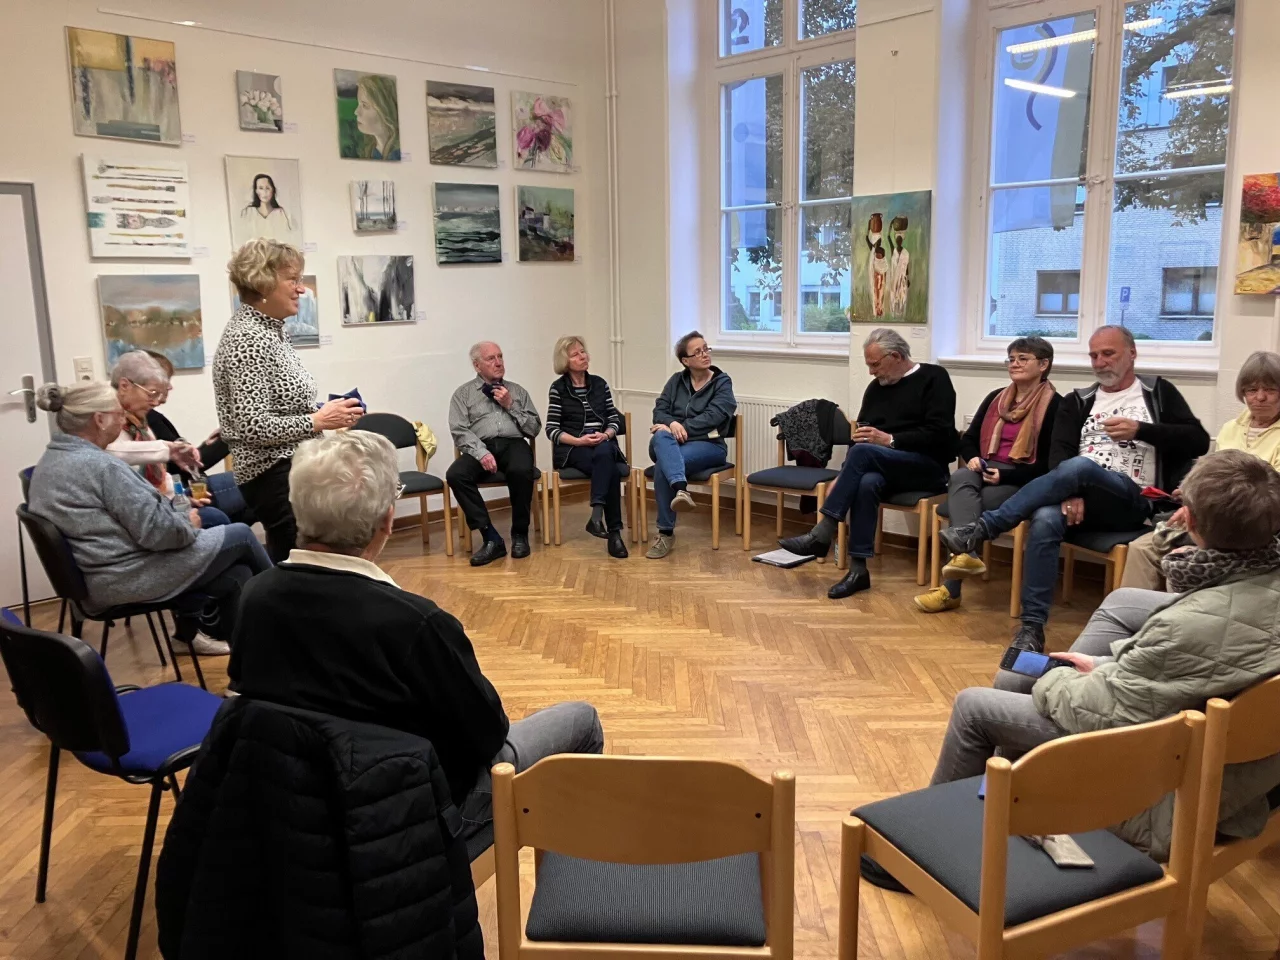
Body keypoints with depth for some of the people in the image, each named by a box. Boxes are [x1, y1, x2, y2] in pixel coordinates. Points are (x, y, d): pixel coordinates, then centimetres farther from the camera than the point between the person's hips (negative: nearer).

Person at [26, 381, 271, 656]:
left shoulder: (50, 461, 8)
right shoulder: (101, 466, -23)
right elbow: (157, 531, -25)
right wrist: (189, 522, -4)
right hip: (133, 578, -10)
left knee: (238, 575, 15)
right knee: (240, 535, 6)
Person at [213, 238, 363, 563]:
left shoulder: (268, 330, 12)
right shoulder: (248, 338, -17)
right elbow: (252, 426, -25)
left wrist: (324, 414, 8)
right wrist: (317, 421, -19)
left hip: (289, 470, 10)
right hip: (277, 476, -10)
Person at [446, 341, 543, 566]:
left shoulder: (517, 391, 20)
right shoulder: (463, 393, 14)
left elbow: (534, 428, 14)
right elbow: (460, 432, 0)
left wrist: (511, 406, 1)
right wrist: (482, 453, -17)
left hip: (513, 445, 0)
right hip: (480, 448, 0)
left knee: (521, 471, -35)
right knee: (455, 474, -31)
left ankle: (520, 534, -15)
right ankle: (492, 538, -25)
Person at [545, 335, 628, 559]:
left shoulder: (600, 384, 15)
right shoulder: (558, 388, 4)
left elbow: (615, 419, 12)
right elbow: (551, 429, -2)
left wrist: (606, 434, -11)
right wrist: (578, 440, -18)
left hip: (603, 445, 3)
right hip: (572, 449, -3)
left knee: (603, 454, -37)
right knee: (609, 470, -34)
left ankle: (597, 515, -44)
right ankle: (614, 532, -36)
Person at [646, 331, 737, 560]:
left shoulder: (722, 382, 4)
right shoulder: (677, 380, 16)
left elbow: (712, 417, -12)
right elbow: (659, 410, 5)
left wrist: (682, 428, -20)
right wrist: (672, 424, -18)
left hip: (708, 444, -3)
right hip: (674, 443, 3)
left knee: (663, 466, -36)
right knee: (662, 436, -39)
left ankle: (666, 533, -37)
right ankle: (681, 489, -63)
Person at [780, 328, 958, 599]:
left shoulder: (934, 378, -1)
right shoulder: (876, 387, 16)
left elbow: (938, 434, -12)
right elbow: (860, 436, 13)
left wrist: (889, 440, -18)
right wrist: (844, 477, -2)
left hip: (928, 467, -5)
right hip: (883, 467, 5)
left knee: (863, 453, -32)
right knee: (866, 482, -33)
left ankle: (821, 535, -31)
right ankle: (858, 569, -31)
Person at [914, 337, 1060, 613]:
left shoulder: (1055, 405, -3)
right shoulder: (995, 398, 17)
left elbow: (1051, 463, -9)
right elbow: (968, 439, 19)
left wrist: (1005, 475, -20)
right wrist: (973, 458, -5)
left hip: (1025, 481, -5)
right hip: (986, 472, 5)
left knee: (967, 503, -29)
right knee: (960, 478, -31)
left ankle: (951, 589, -28)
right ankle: (968, 556, -49)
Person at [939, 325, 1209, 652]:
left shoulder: (1158, 392, 15)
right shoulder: (1078, 401, 19)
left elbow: (1199, 442, 3)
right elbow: (1059, 453, 4)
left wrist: (1140, 430, -11)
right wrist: (1069, 493, -16)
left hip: (1133, 502, -2)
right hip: (1082, 498, 3)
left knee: (1079, 467, -35)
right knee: (1045, 519, -34)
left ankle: (983, 528, -34)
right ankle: (1032, 626, -31)